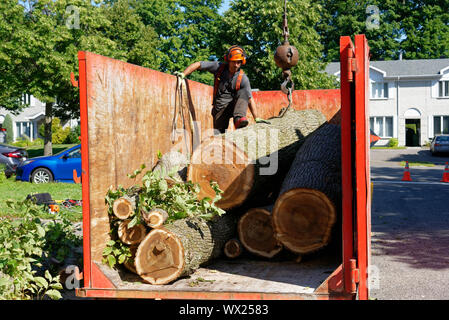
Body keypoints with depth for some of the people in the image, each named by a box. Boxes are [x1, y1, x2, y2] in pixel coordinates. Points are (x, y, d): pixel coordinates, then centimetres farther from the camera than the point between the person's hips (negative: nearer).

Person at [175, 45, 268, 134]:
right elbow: (198, 64, -2)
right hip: (220, 108, 1)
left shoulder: (243, 78, -9)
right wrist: (183, 74, -14)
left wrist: (256, 118, -17)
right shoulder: (219, 67, -6)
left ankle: (239, 119, -43)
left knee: (242, 93, -28)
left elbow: (250, 99, -11)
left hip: (233, 106, -1)